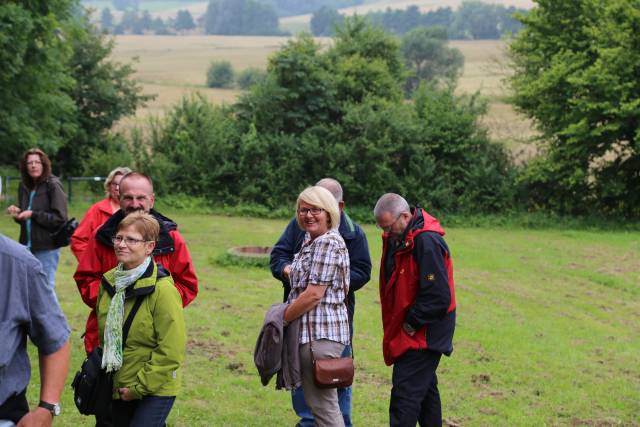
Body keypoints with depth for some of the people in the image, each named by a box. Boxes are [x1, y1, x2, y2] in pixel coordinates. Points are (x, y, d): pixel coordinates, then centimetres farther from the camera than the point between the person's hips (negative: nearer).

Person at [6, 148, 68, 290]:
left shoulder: (53, 185, -9)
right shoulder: (24, 186, 9)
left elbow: (60, 218, -14)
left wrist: (33, 214, -18)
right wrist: (17, 213, -3)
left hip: (47, 248, -6)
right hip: (27, 245, 6)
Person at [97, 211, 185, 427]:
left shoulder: (163, 290, -19)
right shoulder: (109, 282, 2)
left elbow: (171, 352, -19)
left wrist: (140, 387, -15)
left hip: (155, 390, -7)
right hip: (118, 387, 7)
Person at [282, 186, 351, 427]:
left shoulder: (328, 243, -14)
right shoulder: (310, 241, 16)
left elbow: (314, 294, -18)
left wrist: (283, 318, -10)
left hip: (320, 333, -10)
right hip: (310, 331, 10)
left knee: (323, 404, -6)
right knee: (315, 400, 14)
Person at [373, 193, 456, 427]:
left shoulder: (427, 242, -23)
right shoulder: (398, 238, 7)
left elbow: (437, 296, -25)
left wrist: (411, 324, -16)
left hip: (423, 333, -10)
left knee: (405, 393, -12)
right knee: (425, 389, 19)